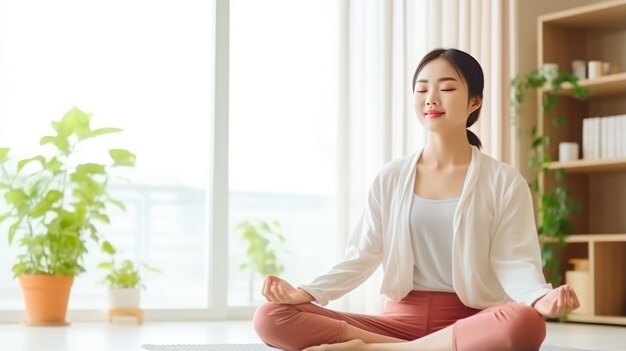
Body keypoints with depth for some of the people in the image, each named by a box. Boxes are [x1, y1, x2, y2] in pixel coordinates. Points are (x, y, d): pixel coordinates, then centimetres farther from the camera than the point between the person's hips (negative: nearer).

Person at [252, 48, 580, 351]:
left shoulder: (504, 182, 3)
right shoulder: (390, 178, 10)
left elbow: (514, 263, -6)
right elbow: (361, 256, 6)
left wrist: (541, 298, -29)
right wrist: (307, 293, -12)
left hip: (468, 322, -1)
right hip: (401, 319, 2)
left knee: (525, 324, -41)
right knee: (271, 317, -19)